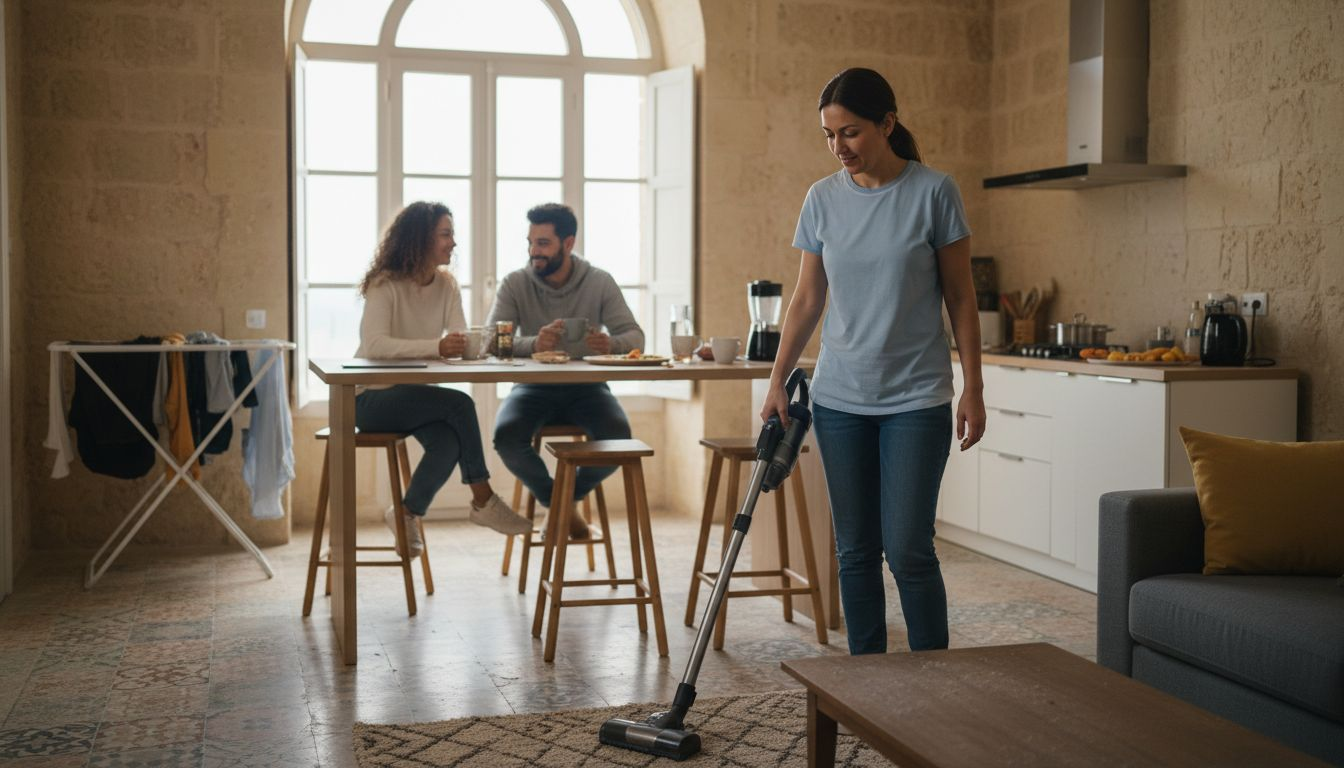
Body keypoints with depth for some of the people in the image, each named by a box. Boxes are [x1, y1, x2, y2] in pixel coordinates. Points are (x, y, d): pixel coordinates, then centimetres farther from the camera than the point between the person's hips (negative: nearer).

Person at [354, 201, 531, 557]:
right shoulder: (385, 285, -15)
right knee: (459, 405, -26)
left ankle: (407, 515, -5)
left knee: (449, 442, -26)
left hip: (414, 394, 5)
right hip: (372, 397, -5)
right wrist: (437, 347, -41)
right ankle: (483, 500, -12)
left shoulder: (446, 285, 3)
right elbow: (374, 344, -31)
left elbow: (461, 341, -10)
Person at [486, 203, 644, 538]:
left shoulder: (600, 282, -1)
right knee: (506, 436, -30)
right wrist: (532, 344, -37)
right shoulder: (514, 284, -4)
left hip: (585, 387, 0)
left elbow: (635, 336, -7)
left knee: (618, 435, -29)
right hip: (534, 387, 0)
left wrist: (611, 343, -33)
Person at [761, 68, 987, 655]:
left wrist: (973, 388, -5)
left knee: (908, 549, -7)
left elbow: (960, 298, -2)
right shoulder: (822, 199, 4)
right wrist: (777, 381, 4)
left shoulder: (933, 192, -6)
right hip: (839, 398, 4)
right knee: (854, 551, 8)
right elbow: (807, 299, 9)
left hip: (915, 398, -3)